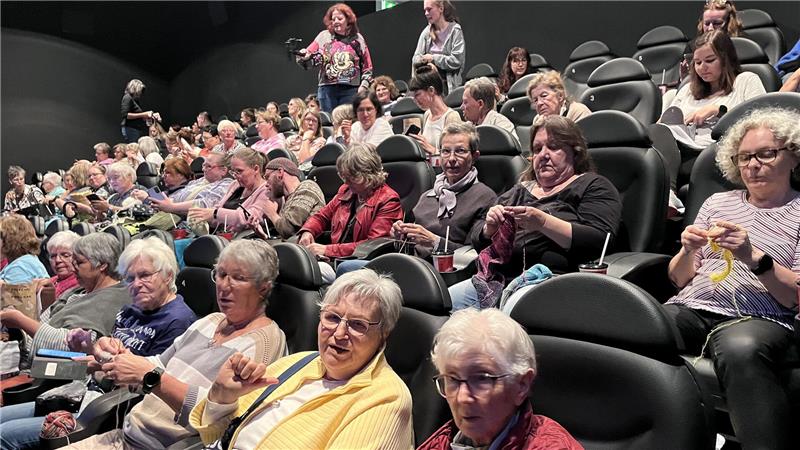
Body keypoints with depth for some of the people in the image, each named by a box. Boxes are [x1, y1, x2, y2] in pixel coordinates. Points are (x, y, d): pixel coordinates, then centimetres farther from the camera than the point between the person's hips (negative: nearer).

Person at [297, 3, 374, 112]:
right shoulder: (324, 36, 9)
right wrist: (303, 56, -20)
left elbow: (367, 66, 8)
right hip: (327, 88, 1)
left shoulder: (357, 39, 8)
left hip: (351, 89, -1)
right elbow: (309, 56, 2)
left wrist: (364, 85, -1)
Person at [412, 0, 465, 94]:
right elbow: (415, 59, 9)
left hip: (450, 85, -4)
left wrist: (433, 58, -8)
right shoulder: (426, 32, 12)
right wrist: (424, 60, -12)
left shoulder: (455, 30, -2)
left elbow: (456, 61, -12)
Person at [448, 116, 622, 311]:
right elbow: (478, 240, 21)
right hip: (500, 278, 5)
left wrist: (543, 222, -18)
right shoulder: (519, 190, 25)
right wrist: (490, 226, -2)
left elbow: (599, 241, -8)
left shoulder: (594, 186, 11)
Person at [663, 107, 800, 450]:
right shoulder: (717, 202, 23)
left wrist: (754, 258, -14)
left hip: (757, 318, -3)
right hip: (689, 307, 3)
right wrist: (688, 252, -1)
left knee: (740, 350, -41)